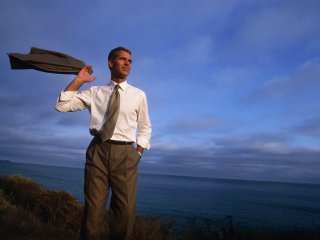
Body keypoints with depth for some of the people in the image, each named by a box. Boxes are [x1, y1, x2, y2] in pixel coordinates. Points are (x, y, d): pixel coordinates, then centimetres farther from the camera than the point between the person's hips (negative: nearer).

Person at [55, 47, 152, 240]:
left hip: (125, 153, 0)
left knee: (126, 211, -1)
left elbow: (145, 128, 14)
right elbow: (62, 106, 6)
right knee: (93, 209, 5)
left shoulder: (139, 95, 10)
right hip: (98, 151, 0)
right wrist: (79, 80, 4)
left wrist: (138, 154, 4)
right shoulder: (95, 92, 11)